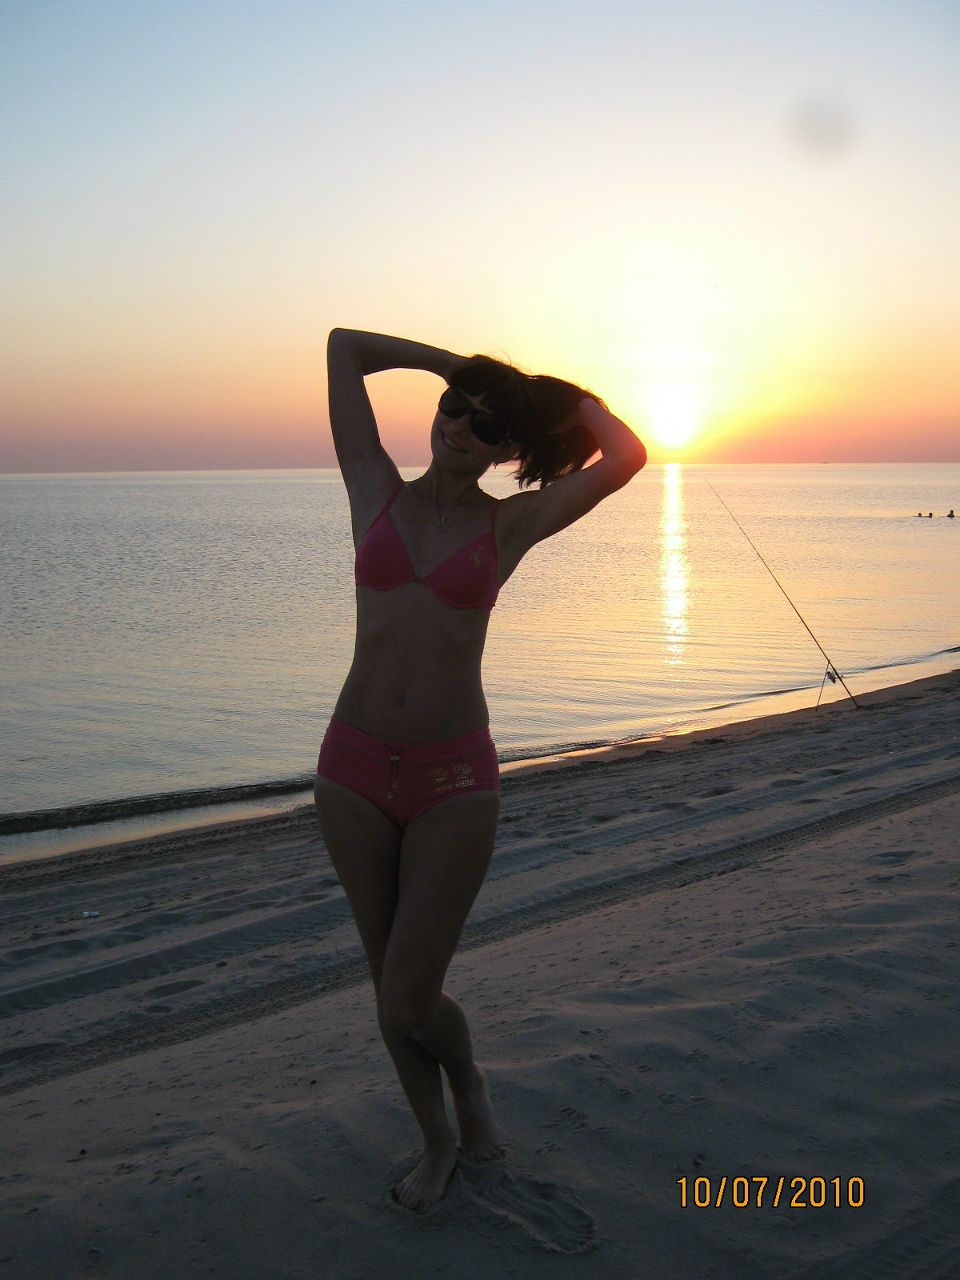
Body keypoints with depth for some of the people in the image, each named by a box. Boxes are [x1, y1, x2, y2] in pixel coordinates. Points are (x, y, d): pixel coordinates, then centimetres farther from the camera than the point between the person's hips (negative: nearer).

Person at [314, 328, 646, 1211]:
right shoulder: (377, 493, 4)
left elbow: (627, 456, -10)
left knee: (407, 1007, -3)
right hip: (354, 771, 3)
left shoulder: (512, 525, 1)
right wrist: (461, 365, 12)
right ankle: (438, 1142, 41)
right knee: (393, 987, 16)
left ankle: (468, 1079, 33)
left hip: (453, 782, -2)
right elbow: (344, 345, 6)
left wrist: (563, 393, 6)